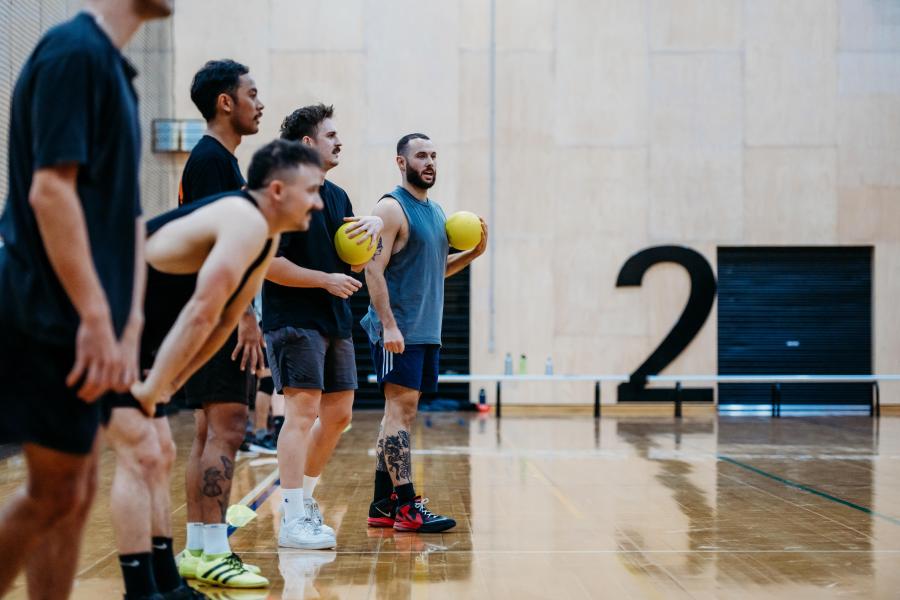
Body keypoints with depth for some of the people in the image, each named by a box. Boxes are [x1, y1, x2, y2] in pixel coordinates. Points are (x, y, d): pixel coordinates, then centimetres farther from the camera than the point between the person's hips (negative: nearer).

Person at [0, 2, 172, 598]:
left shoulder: (113, 67, 16)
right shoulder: (74, 51, -12)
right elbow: (49, 189, -21)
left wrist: (129, 326, 11)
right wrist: (97, 316, -23)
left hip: (75, 323, 9)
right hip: (53, 318, -9)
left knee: (77, 492, 12)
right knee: (55, 494, -1)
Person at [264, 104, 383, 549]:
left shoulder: (337, 196, 16)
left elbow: (354, 262, 19)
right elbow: (268, 263, -17)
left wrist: (373, 229, 1)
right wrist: (326, 280, -15)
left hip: (336, 321, 9)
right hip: (295, 322, -9)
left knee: (338, 414, 12)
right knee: (303, 412, -10)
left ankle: (304, 496, 27)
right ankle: (292, 520, -6)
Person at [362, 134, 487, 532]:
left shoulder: (436, 212, 18)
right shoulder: (391, 208, -9)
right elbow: (374, 269, -16)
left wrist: (473, 254, 9)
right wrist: (389, 325, -23)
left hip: (427, 332, 9)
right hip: (399, 331, -9)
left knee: (401, 413, 9)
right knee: (400, 409, -9)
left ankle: (382, 506, 14)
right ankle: (406, 506, -9)